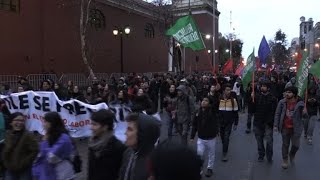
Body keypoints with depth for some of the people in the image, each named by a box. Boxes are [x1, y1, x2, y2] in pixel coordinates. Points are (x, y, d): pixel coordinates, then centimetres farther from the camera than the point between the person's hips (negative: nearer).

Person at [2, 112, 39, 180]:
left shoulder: (28, 136, -12)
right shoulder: (7, 135, 4)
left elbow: (35, 151, -16)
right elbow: (4, 151, 13)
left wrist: (23, 164, -15)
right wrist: (6, 163, 2)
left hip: (24, 171, -5)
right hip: (10, 170, 5)